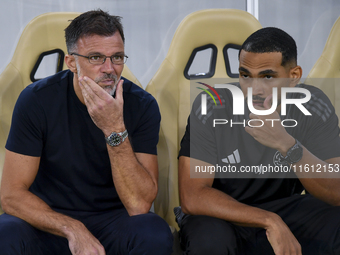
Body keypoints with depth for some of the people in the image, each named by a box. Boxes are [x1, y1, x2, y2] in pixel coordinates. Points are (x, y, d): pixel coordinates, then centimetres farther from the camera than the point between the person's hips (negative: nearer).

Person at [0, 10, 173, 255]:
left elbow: (139, 205, -19)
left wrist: (115, 130, -30)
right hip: (49, 220, 0)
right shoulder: (37, 99, -12)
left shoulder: (142, 105, -11)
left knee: (155, 233, -31)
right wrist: (74, 230, -27)